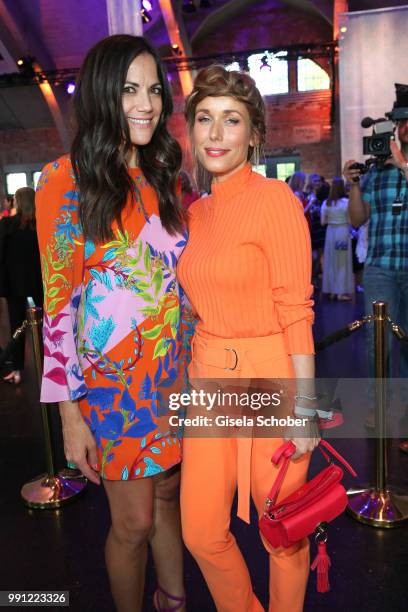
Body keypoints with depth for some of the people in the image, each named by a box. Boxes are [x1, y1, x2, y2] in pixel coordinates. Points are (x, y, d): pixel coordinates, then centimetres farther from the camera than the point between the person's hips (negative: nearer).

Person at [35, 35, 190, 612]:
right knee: (134, 522, 8)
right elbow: (59, 301, -9)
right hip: (113, 373, -5)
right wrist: (70, 412, -11)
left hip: (176, 365, 5)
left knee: (168, 493, 20)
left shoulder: (165, 176, 9)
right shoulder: (66, 179, -7)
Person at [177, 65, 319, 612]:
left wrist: (305, 404, -14)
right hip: (208, 381, 6)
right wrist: (194, 373, 11)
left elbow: (296, 310, -12)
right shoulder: (196, 212, 10)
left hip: (269, 381, -6)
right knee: (202, 534, 15)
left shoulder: (274, 198, -10)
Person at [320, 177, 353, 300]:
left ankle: (332, 291, 17)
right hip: (343, 232, -3)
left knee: (331, 262, 11)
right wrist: (343, 220, 10)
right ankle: (341, 292, 7)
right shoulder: (346, 202, -10)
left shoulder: (326, 203, -1)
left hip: (330, 232, 3)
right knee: (343, 262, 5)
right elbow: (350, 220, -9)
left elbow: (322, 222, 2)